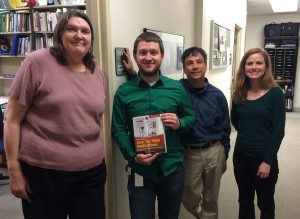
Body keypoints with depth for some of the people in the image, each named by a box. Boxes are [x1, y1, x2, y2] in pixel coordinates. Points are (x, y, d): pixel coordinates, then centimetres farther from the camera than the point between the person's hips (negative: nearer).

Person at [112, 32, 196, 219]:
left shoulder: (176, 88, 1)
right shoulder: (124, 92, -3)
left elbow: (192, 117, 9)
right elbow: (118, 129, -4)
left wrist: (179, 123, -13)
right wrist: (133, 156, -17)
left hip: (173, 168, 2)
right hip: (140, 171, -1)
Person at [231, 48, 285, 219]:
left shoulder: (275, 93, -10)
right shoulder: (239, 93, 2)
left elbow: (279, 131, -12)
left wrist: (268, 162, -14)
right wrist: (247, 136, 6)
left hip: (264, 158, -3)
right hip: (241, 155, 4)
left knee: (265, 204, 15)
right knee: (244, 201, 19)